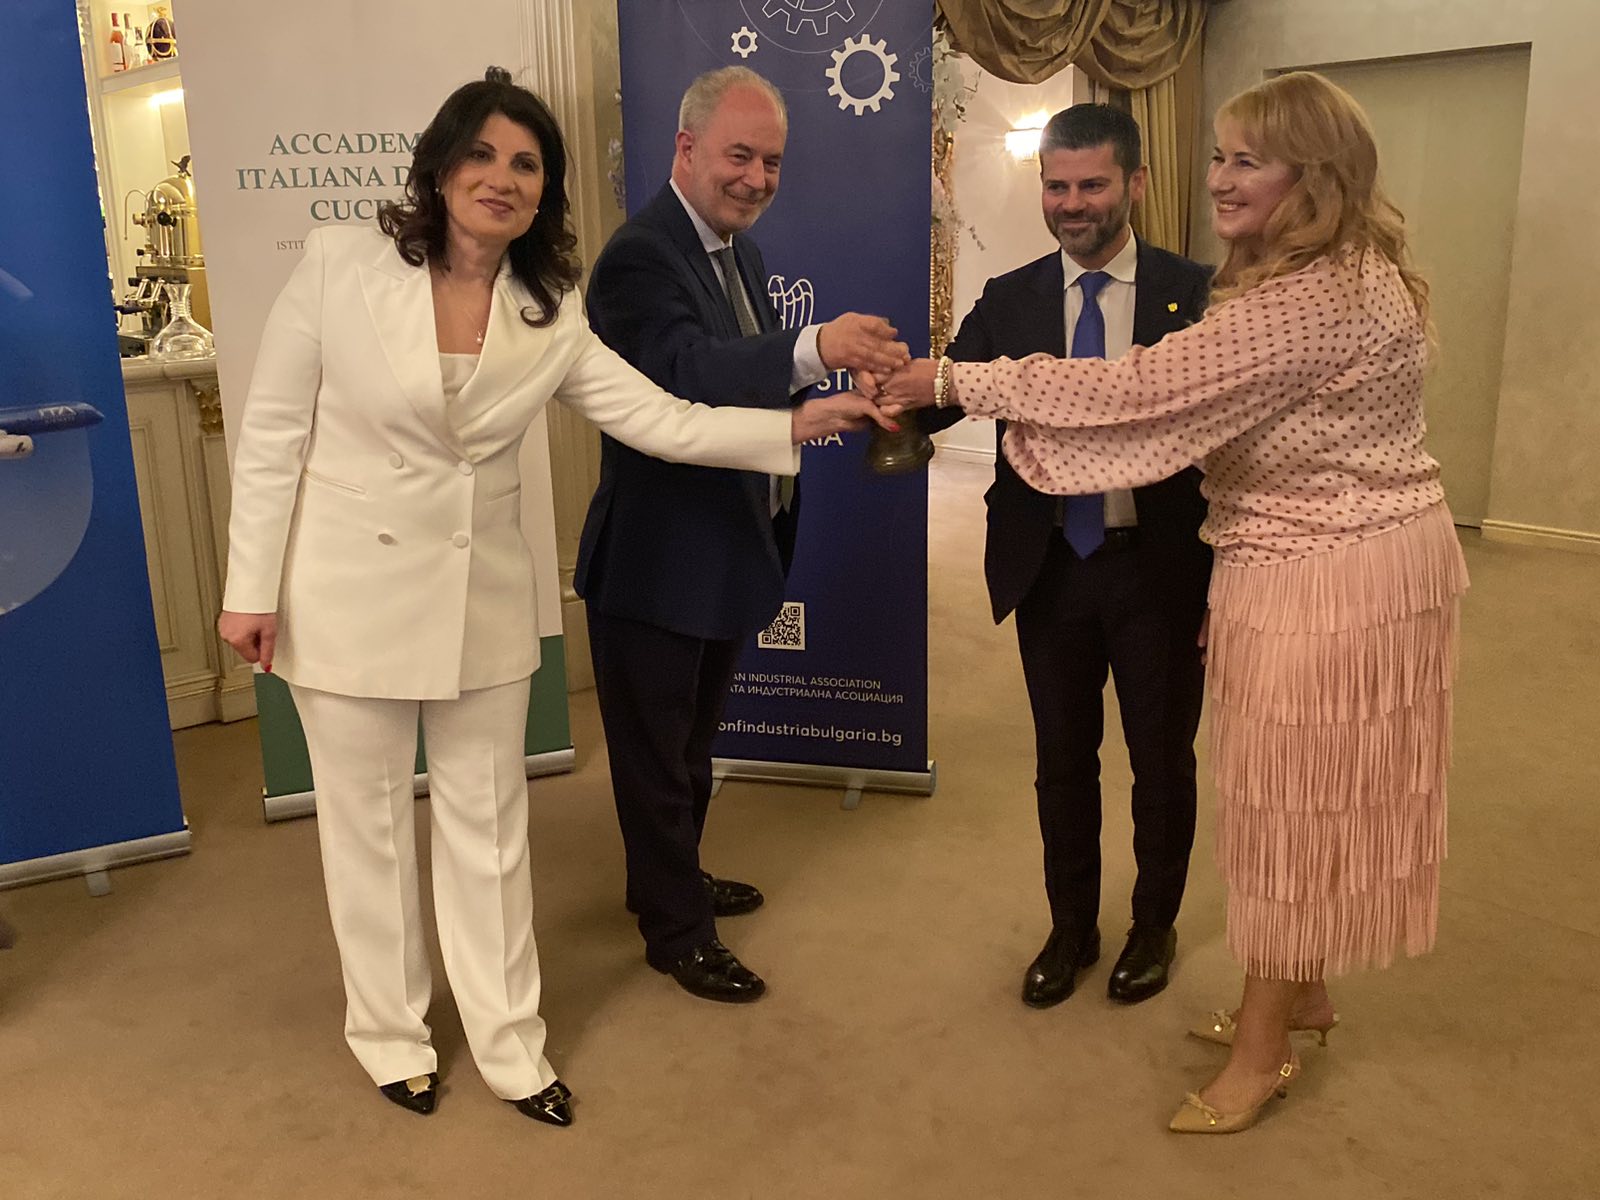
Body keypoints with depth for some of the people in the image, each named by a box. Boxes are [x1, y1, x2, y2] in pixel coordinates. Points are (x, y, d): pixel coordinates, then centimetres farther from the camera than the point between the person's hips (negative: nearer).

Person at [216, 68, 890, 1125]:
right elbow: (273, 433, -7)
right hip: (348, 595, -2)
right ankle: (391, 1034, 34)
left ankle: (510, 1045, 29)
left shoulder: (550, 317, -1)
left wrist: (793, 425, -11)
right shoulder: (342, 265, -10)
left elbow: (664, 421, -2)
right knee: (368, 824, 12)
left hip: (482, 602, 3)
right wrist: (253, 589, -7)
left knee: (489, 823, 12)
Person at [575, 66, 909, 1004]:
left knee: (692, 740, 25)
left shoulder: (740, 249, 9)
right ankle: (676, 930, 24)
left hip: (729, 548, 9)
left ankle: (671, 878, 45)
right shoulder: (642, 257, -20)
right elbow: (686, 369, -38)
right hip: (658, 557, -9)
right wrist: (815, 349, -48)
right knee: (658, 749, 8)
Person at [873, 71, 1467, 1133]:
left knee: (1297, 802, 2)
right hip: (1337, 560, 10)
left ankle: (1265, 1049, 19)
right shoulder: (1349, 276, 11)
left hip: (1331, 580, -10)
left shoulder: (1313, 300, -24)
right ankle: (1299, 996, 35)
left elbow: (1138, 388, -27)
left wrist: (956, 382, -22)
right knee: (1310, 800, 18)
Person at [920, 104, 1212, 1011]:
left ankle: (1155, 926, 38)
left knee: (1163, 760, 15)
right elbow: (947, 396, -9)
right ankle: (1071, 929, 37)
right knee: (1063, 761, 16)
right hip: (1051, 570, 2)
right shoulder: (1009, 300, 2)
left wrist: (1228, 583, -9)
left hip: (1162, 568, -2)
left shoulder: (1195, 293, -5)